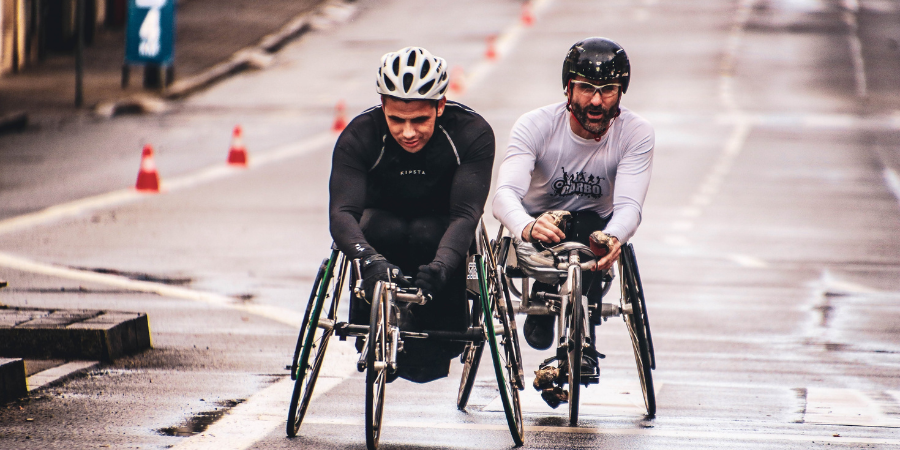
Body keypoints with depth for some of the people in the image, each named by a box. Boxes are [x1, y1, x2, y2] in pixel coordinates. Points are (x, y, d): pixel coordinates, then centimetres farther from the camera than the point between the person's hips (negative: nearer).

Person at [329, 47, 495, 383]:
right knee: (382, 230, -34)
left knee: (428, 234, -35)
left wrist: (440, 265, -55)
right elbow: (342, 213, -36)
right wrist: (371, 261, -57)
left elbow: (466, 213, -36)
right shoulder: (359, 136, -24)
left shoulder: (473, 133, -25)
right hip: (384, 218, 0)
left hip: (440, 227, 0)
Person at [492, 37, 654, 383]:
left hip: (595, 227, 1)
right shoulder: (535, 126, -21)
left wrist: (613, 238, -54)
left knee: (589, 231, -34)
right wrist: (528, 227, -58)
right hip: (537, 226, -1)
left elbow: (628, 205, -29)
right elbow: (505, 194, -34)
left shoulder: (636, 133, -17)